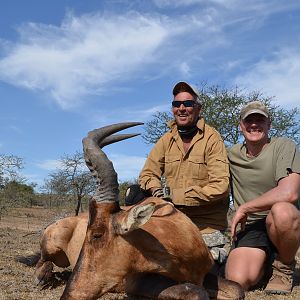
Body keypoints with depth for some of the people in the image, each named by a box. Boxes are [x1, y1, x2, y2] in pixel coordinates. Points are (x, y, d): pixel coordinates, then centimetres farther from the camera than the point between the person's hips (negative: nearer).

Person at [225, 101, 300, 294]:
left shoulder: (284, 146, -7)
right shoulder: (232, 155, 8)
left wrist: (244, 208, -14)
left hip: (284, 221, -2)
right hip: (250, 227, 3)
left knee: (281, 210, -38)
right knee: (237, 281, -24)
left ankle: (284, 266, -7)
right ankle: (265, 265, 13)